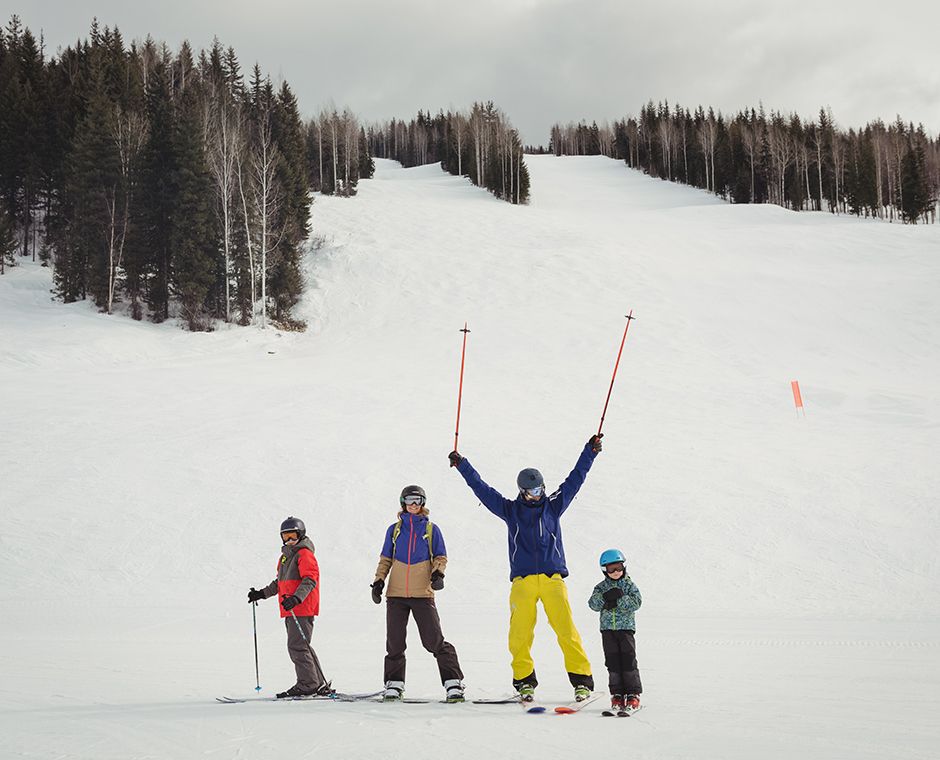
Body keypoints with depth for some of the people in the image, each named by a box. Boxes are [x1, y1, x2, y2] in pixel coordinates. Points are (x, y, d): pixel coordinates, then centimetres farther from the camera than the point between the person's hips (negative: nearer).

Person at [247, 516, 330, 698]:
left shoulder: (304, 553, -8)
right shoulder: (286, 554, 20)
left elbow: (310, 579, -19)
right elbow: (280, 582, 30)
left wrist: (296, 598, -32)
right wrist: (262, 593, 24)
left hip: (302, 608, -10)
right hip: (291, 610, 10)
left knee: (297, 646, -11)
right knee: (298, 646, 11)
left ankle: (307, 685, -7)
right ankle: (318, 683, 16)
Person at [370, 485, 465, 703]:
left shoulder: (431, 529, 8)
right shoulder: (394, 529, 12)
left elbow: (440, 557, 8)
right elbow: (385, 559, 16)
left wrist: (438, 573, -11)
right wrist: (379, 581, 4)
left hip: (423, 593, -2)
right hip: (396, 594, 2)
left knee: (434, 641, -8)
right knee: (394, 642, 3)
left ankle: (453, 683, -3)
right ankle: (394, 684, 13)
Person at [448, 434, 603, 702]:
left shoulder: (554, 505, 13)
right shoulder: (510, 509, 14)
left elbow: (575, 479, 14)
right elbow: (481, 488, 15)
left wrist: (590, 451, 9)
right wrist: (462, 465, 13)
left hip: (553, 577, -1)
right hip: (522, 580, 1)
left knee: (566, 628, -9)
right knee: (520, 633, -7)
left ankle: (582, 679, -5)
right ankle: (524, 680, 4)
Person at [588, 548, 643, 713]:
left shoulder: (629, 585, 3)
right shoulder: (601, 587, 9)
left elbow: (636, 602, -11)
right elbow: (593, 604, -5)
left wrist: (619, 599, -21)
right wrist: (606, 597, -22)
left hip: (626, 627, -2)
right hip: (607, 628, 2)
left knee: (628, 660, -5)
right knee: (613, 661, 2)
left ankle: (633, 693, -1)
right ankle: (617, 694, 7)